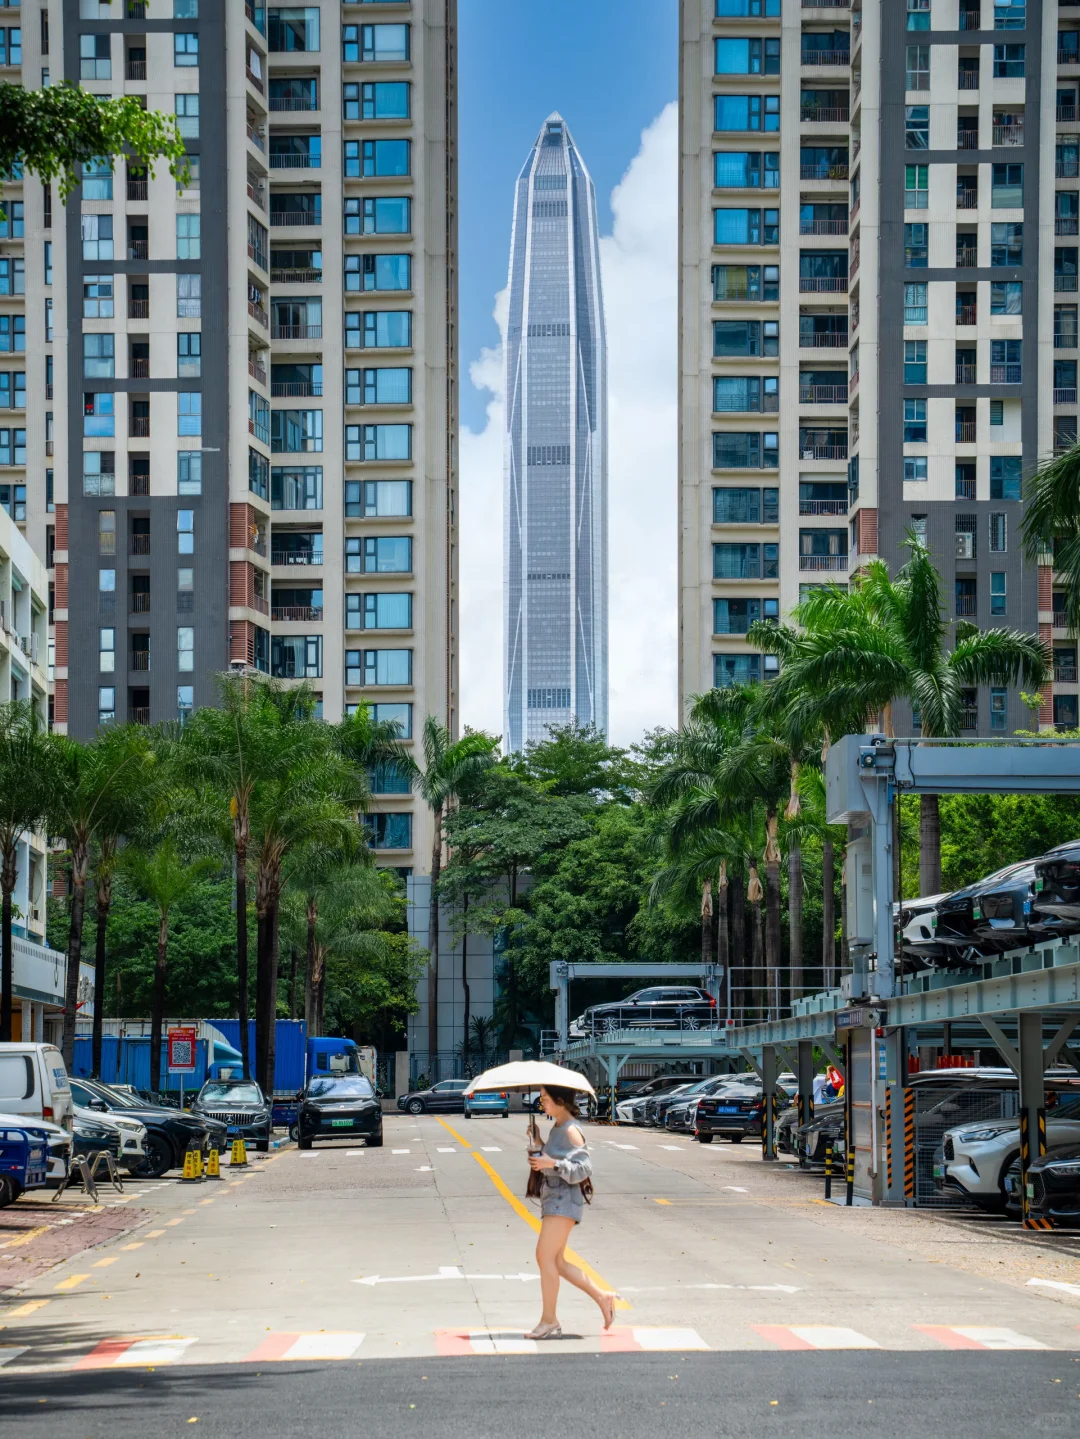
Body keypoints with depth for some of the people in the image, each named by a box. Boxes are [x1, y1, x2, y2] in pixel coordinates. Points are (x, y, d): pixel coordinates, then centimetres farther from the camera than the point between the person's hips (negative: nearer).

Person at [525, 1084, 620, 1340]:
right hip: (553, 1197, 10)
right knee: (556, 1261, 8)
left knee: (546, 1256, -11)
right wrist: (539, 1147, 10)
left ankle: (549, 1321, -8)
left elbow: (583, 1168, -18)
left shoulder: (571, 1131, -12)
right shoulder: (557, 1128, 16)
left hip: (564, 1199, -10)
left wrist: (552, 1164, -27)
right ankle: (602, 1297, 15)